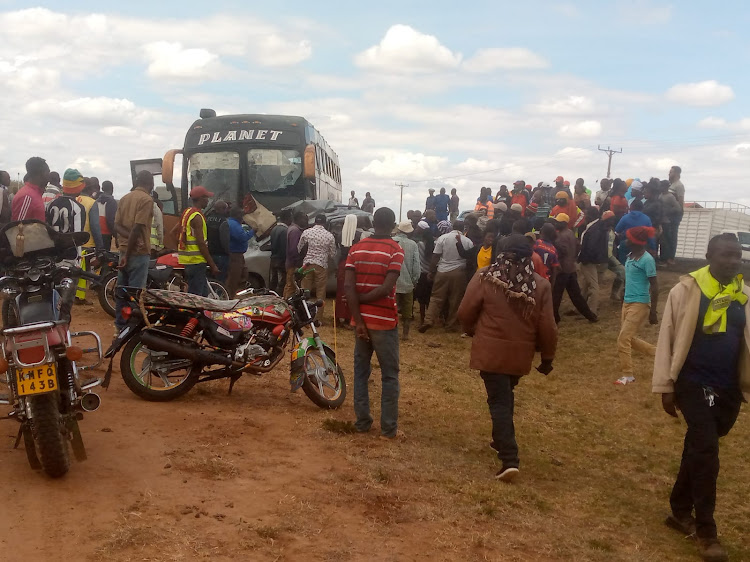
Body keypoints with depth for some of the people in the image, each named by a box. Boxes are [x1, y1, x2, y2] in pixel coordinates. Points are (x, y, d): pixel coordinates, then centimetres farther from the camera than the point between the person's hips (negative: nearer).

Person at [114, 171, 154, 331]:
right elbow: (137, 228, -18)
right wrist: (128, 255, -16)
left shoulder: (125, 198, 13)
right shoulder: (147, 199, -11)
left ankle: (120, 324, 21)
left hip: (124, 250, 8)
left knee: (121, 290, 13)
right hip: (138, 251, -8)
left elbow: (117, 226, 5)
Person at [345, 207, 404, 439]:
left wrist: (358, 320, -7)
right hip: (384, 321, -4)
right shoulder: (395, 250, -9)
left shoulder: (356, 248, 3)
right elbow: (387, 288, -19)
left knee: (361, 371, 14)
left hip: (361, 320, 4)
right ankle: (389, 428, 9)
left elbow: (348, 286, -7)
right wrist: (362, 298, -6)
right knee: (389, 376, 6)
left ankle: (362, 421, 19)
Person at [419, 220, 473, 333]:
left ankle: (428, 320, -3)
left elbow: (435, 257, -4)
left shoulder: (443, 238, -2)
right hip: (459, 273, 0)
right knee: (455, 300, 9)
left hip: (443, 271, 0)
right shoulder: (468, 241, 1)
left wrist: (431, 272, 3)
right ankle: (451, 324, 15)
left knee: (436, 298, 6)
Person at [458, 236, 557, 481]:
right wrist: (547, 357, 10)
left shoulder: (485, 277, -10)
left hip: (490, 351, -3)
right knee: (505, 396, 24)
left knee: (499, 401, 0)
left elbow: (465, 313, -5)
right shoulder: (540, 285, -4)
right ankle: (502, 440, 38)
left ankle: (509, 460, -8)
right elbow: (547, 327, -2)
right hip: (520, 354, 3)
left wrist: (472, 331, 16)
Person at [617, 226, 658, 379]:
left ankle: (628, 375, 9)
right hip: (627, 302, 9)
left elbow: (654, 286, -16)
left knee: (623, 340, -6)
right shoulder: (630, 256, 7)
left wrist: (653, 312, -17)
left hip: (639, 304, -9)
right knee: (629, 338, 15)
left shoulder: (647, 259, -17)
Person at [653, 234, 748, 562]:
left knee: (699, 450, 15)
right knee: (706, 451, -9)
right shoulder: (687, 290, -10)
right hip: (694, 384, -4)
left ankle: (680, 511, 32)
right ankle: (706, 531, 5)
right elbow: (666, 338, -7)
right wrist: (665, 387, -7)